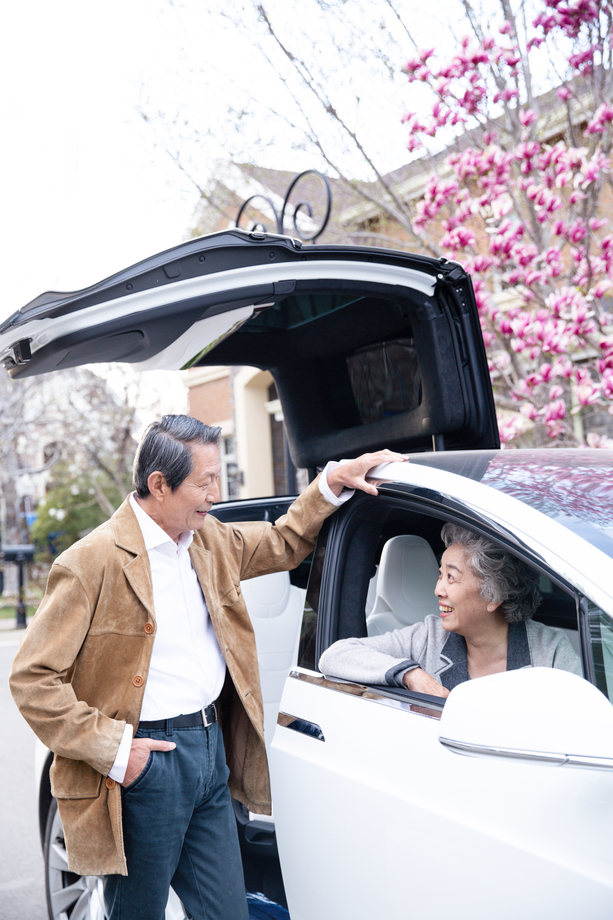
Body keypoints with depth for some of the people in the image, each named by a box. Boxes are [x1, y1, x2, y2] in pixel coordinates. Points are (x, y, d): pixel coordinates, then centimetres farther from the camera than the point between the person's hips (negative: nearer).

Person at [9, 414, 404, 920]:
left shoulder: (211, 542, 8)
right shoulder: (91, 563, -15)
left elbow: (283, 542, 24)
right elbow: (32, 679, -14)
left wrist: (334, 480, 11)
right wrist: (110, 748, -17)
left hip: (213, 751, 7)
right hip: (147, 761, -6)